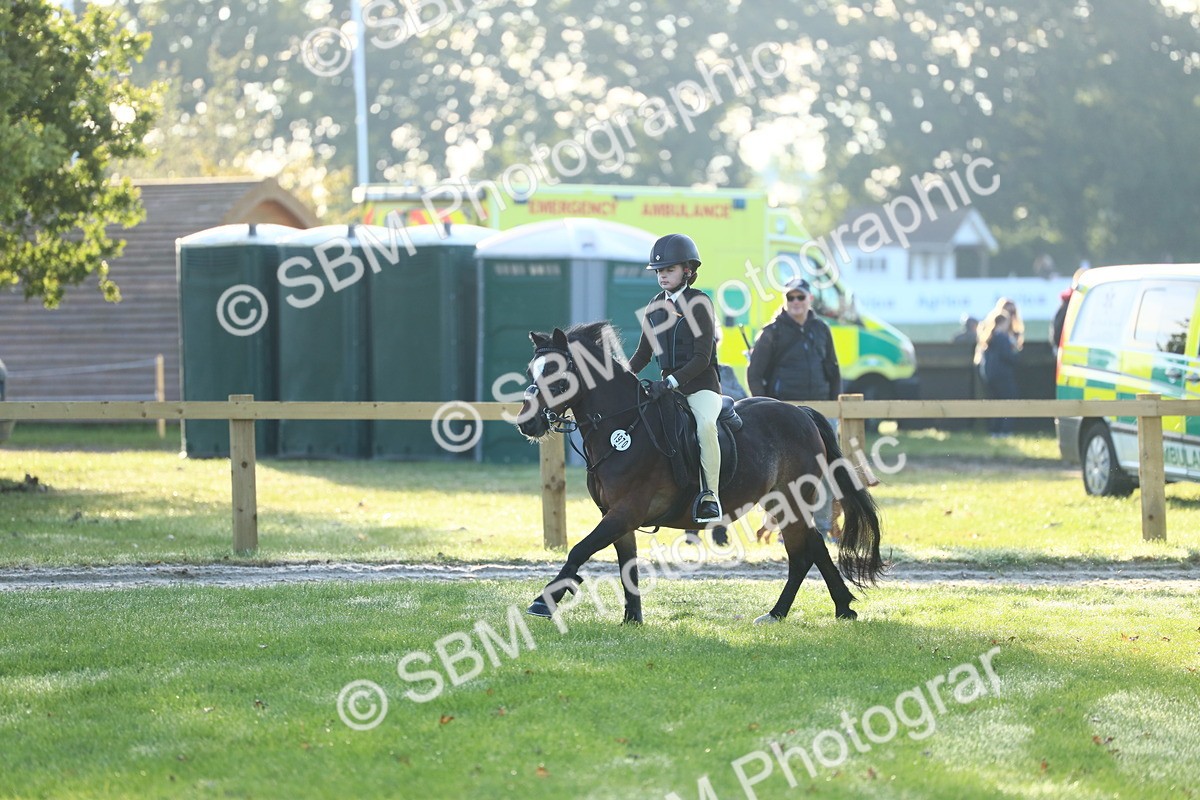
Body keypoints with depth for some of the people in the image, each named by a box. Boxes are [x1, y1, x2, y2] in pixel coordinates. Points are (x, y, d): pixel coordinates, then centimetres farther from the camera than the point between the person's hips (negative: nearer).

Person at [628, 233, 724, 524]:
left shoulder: (699, 303, -8)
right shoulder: (656, 306, 11)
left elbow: (702, 358, -15)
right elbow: (643, 353, 17)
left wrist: (671, 381, -26)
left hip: (702, 385, -7)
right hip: (669, 387, 7)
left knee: (705, 424, -33)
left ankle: (710, 495, -31)